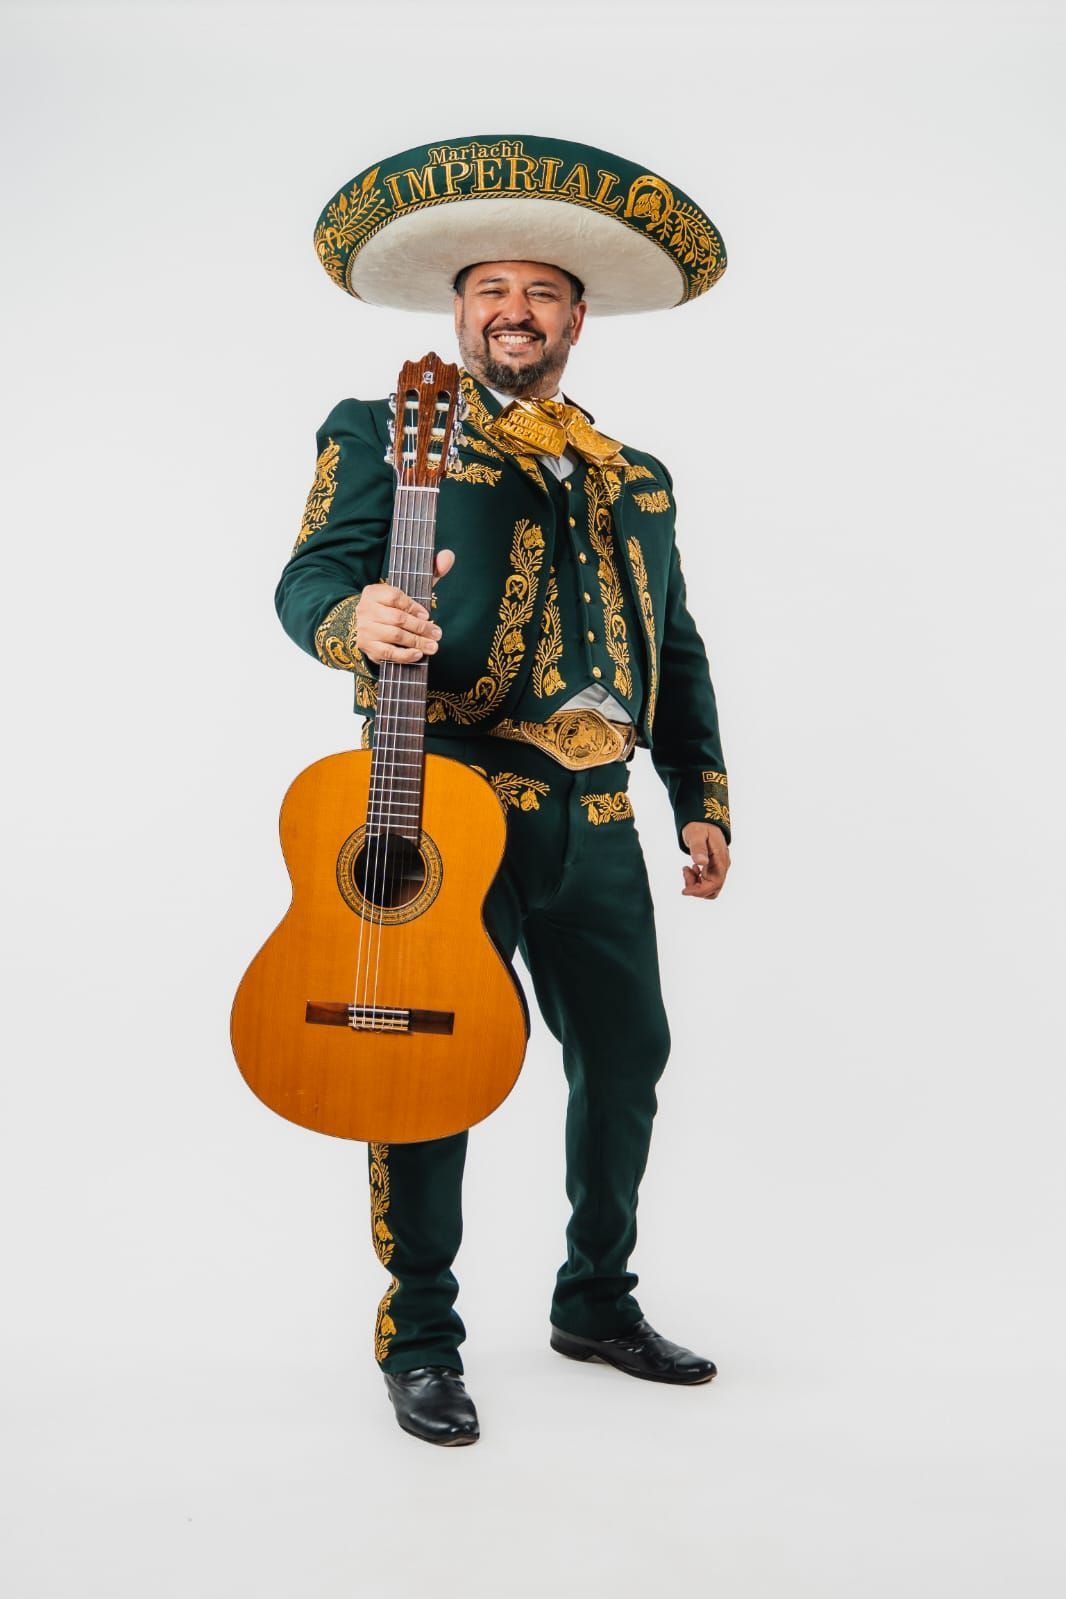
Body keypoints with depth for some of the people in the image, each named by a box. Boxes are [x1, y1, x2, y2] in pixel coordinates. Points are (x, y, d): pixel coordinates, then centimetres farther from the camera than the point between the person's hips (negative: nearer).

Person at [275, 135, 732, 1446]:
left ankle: (597, 1301, 31)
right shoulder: (383, 433, 7)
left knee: (626, 1057, 11)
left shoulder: (635, 477, 22)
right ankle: (420, 1341, 14)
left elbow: (678, 651, 22)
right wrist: (358, 620, -30)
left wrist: (703, 801, 14)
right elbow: (310, 576, -6)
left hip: (599, 811, 5)